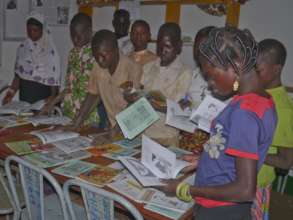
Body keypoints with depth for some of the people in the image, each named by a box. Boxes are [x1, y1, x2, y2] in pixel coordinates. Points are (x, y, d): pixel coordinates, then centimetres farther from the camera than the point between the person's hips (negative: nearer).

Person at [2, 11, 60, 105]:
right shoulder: (22, 48, 5)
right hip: (24, 97, 4)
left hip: (43, 98, -4)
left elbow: (54, 80, -8)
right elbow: (18, 74, 9)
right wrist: (12, 91, -4)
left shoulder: (50, 51, -9)